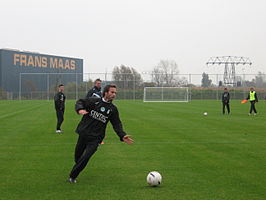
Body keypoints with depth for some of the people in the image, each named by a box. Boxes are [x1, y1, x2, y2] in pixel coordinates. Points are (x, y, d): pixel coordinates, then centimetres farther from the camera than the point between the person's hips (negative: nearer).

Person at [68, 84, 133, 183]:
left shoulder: (113, 109, 8)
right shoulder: (95, 101, 2)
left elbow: (117, 125, 9)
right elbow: (80, 102, 4)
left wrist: (122, 136, -5)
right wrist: (80, 109, -19)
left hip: (96, 138, 0)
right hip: (83, 133, 0)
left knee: (85, 157, -16)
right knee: (77, 156, 8)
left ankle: (72, 176, -4)